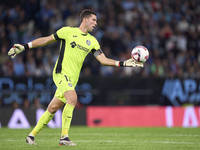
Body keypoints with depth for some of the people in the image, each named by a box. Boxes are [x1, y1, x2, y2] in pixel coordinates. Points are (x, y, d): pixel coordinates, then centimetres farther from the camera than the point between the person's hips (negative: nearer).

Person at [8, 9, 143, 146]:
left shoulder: (92, 41, 12)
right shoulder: (68, 31, -2)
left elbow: (103, 60, 10)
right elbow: (46, 40, 5)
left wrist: (123, 63, -1)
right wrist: (24, 47, 4)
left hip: (72, 78, 6)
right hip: (61, 73, -5)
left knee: (53, 108, 7)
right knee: (72, 98, -27)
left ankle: (32, 135, 21)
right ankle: (64, 137, -24)